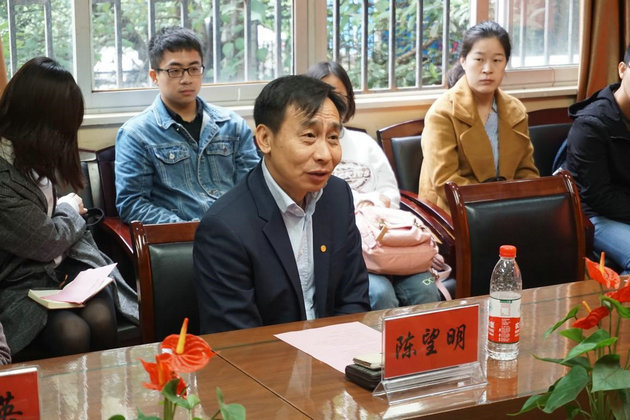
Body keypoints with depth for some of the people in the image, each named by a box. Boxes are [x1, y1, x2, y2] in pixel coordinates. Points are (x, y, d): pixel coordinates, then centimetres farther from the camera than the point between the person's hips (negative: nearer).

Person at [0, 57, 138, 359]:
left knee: (101, 318, -22)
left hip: (64, 264, 7)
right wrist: (70, 210, 4)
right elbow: (47, 242, -13)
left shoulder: (30, 153, 8)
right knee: (71, 332, -31)